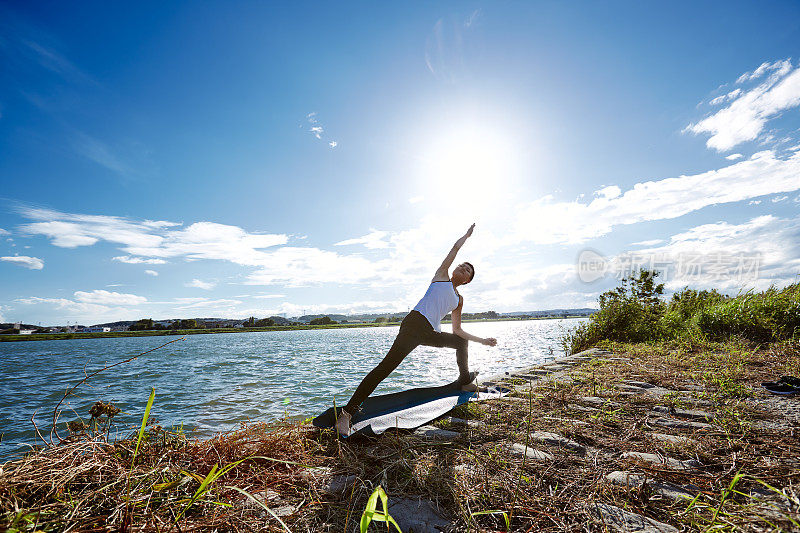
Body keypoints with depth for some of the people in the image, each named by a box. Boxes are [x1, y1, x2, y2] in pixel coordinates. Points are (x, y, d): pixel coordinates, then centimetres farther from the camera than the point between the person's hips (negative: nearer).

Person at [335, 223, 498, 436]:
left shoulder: (459, 300, 25)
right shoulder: (441, 275, 13)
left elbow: (457, 330, 27)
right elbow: (456, 248, 16)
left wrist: (483, 341, 29)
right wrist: (467, 234, 33)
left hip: (429, 333, 8)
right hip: (415, 323, -7)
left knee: (460, 341, 22)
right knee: (386, 366, -19)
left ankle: (465, 382, 41)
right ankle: (347, 413, -20)